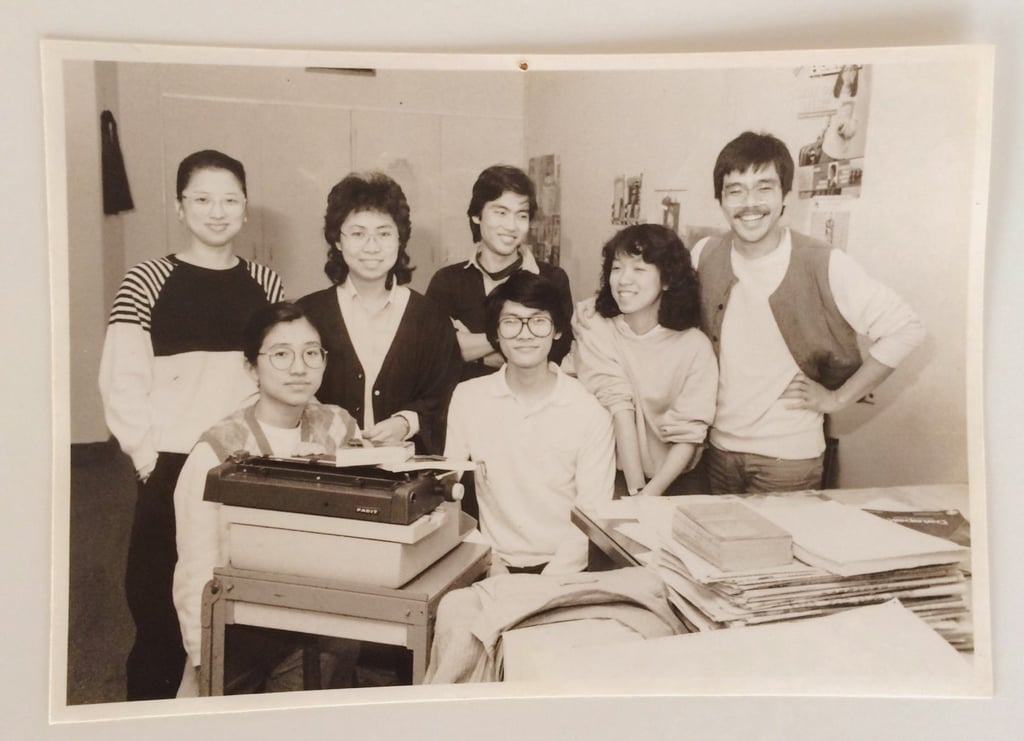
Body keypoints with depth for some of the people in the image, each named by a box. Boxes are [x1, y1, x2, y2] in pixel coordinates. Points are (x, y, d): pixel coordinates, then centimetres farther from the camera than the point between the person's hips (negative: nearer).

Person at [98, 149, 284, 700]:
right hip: (172, 469, -2)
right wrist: (150, 456, -10)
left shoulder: (265, 284, 8)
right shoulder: (148, 281, 0)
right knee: (158, 601, 5)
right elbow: (121, 380, -4)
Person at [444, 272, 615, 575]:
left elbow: (592, 514, -5)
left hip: (565, 571, -1)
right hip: (496, 564, 2)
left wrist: (552, 580, -16)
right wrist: (489, 564, -7)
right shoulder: (467, 398, -1)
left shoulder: (590, 413, -6)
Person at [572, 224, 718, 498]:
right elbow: (618, 409, -14)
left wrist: (651, 493, -20)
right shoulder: (596, 333, -7)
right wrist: (636, 491, -19)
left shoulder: (695, 345, -6)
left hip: (674, 479, 1)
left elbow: (689, 435, -8)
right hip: (614, 476, -1)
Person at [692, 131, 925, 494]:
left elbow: (905, 328, -11)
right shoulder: (704, 256, -3)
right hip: (719, 450, 4)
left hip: (790, 459, -4)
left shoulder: (824, 266, -15)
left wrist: (837, 398, -9)